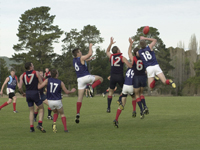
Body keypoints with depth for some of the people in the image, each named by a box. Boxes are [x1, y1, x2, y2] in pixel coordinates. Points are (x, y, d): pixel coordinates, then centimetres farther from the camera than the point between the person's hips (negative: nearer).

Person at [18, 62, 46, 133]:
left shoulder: (22, 75, 7)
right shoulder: (36, 73, -1)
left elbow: (20, 87, 0)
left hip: (28, 93, 4)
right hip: (35, 93, -4)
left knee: (31, 111, 15)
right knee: (41, 108, 10)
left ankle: (31, 127, 8)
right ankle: (40, 124, -8)